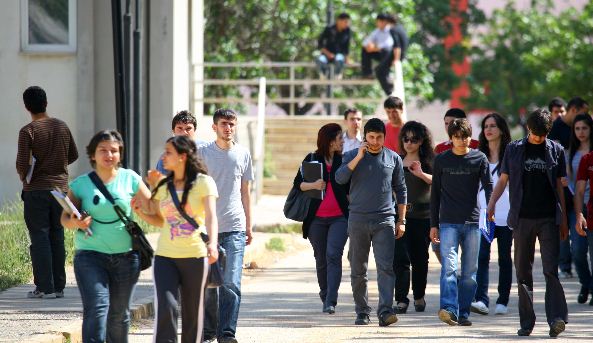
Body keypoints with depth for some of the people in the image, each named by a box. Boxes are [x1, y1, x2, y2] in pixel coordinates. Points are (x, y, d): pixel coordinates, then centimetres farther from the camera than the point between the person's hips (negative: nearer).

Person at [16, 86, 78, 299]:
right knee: (57, 237, 9)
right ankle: (59, 286, 9)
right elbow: (73, 155, 15)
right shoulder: (62, 127, 5)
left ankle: (45, 287, -6)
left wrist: (23, 178, 5)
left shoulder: (28, 131, -12)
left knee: (39, 238, -2)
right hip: (60, 187, 5)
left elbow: (22, 164, -15)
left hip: (36, 190, -5)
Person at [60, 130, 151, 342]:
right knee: (96, 308, -15)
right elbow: (65, 218, 4)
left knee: (119, 313, 10)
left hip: (126, 256, 2)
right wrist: (76, 222, -17)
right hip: (90, 255, -2)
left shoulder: (130, 179, 4)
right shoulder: (81, 184, 1)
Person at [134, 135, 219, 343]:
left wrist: (212, 243, -31)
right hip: (165, 256, 2)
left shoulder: (203, 183, -3)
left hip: (195, 257, -2)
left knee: (192, 313, 7)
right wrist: (141, 213, -2)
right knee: (166, 307, -14)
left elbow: (211, 216, -14)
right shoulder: (162, 186, 9)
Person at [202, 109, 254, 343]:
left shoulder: (242, 154, 9)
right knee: (207, 283, 6)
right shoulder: (203, 152, 2)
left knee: (231, 283, -10)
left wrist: (249, 225, 16)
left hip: (234, 228, 0)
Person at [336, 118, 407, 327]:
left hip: (385, 220, -1)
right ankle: (362, 312, 14)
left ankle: (385, 310, -18)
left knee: (386, 267, -12)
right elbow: (340, 178, -10)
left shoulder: (393, 159, 8)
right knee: (358, 270, 5)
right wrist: (359, 157, -15)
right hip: (358, 219, 1)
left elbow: (400, 190, 13)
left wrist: (402, 220, 9)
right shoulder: (352, 156, 6)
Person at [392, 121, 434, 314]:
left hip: (422, 216, -1)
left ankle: (419, 296, 25)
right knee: (400, 258, -11)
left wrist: (421, 174, -27)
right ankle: (401, 300, -13)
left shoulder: (428, 161, 3)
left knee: (420, 258, 7)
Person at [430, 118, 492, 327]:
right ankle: (449, 309, -26)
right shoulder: (441, 160, 7)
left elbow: (488, 186, 0)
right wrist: (433, 224, 8)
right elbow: (435, 193, 11)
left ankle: (463, 313, 10)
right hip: (448, 222, -1)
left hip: (472, 222, 1)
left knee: (470, 271, 4)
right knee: (449, 266, -15)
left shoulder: (479, 159, 6)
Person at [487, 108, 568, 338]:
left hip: (548, 218, -1)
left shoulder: (555, 150, 8)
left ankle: (556, 318, -18)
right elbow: (503, 179, 9)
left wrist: (563, 218, 11)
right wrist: (491, 204, -6)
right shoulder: (514, 149, 7)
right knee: (523, 271, 4)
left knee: (551, 269, -12)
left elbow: (559, 185, 12)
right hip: (522, 218, 1)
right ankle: (527, 322, 10)